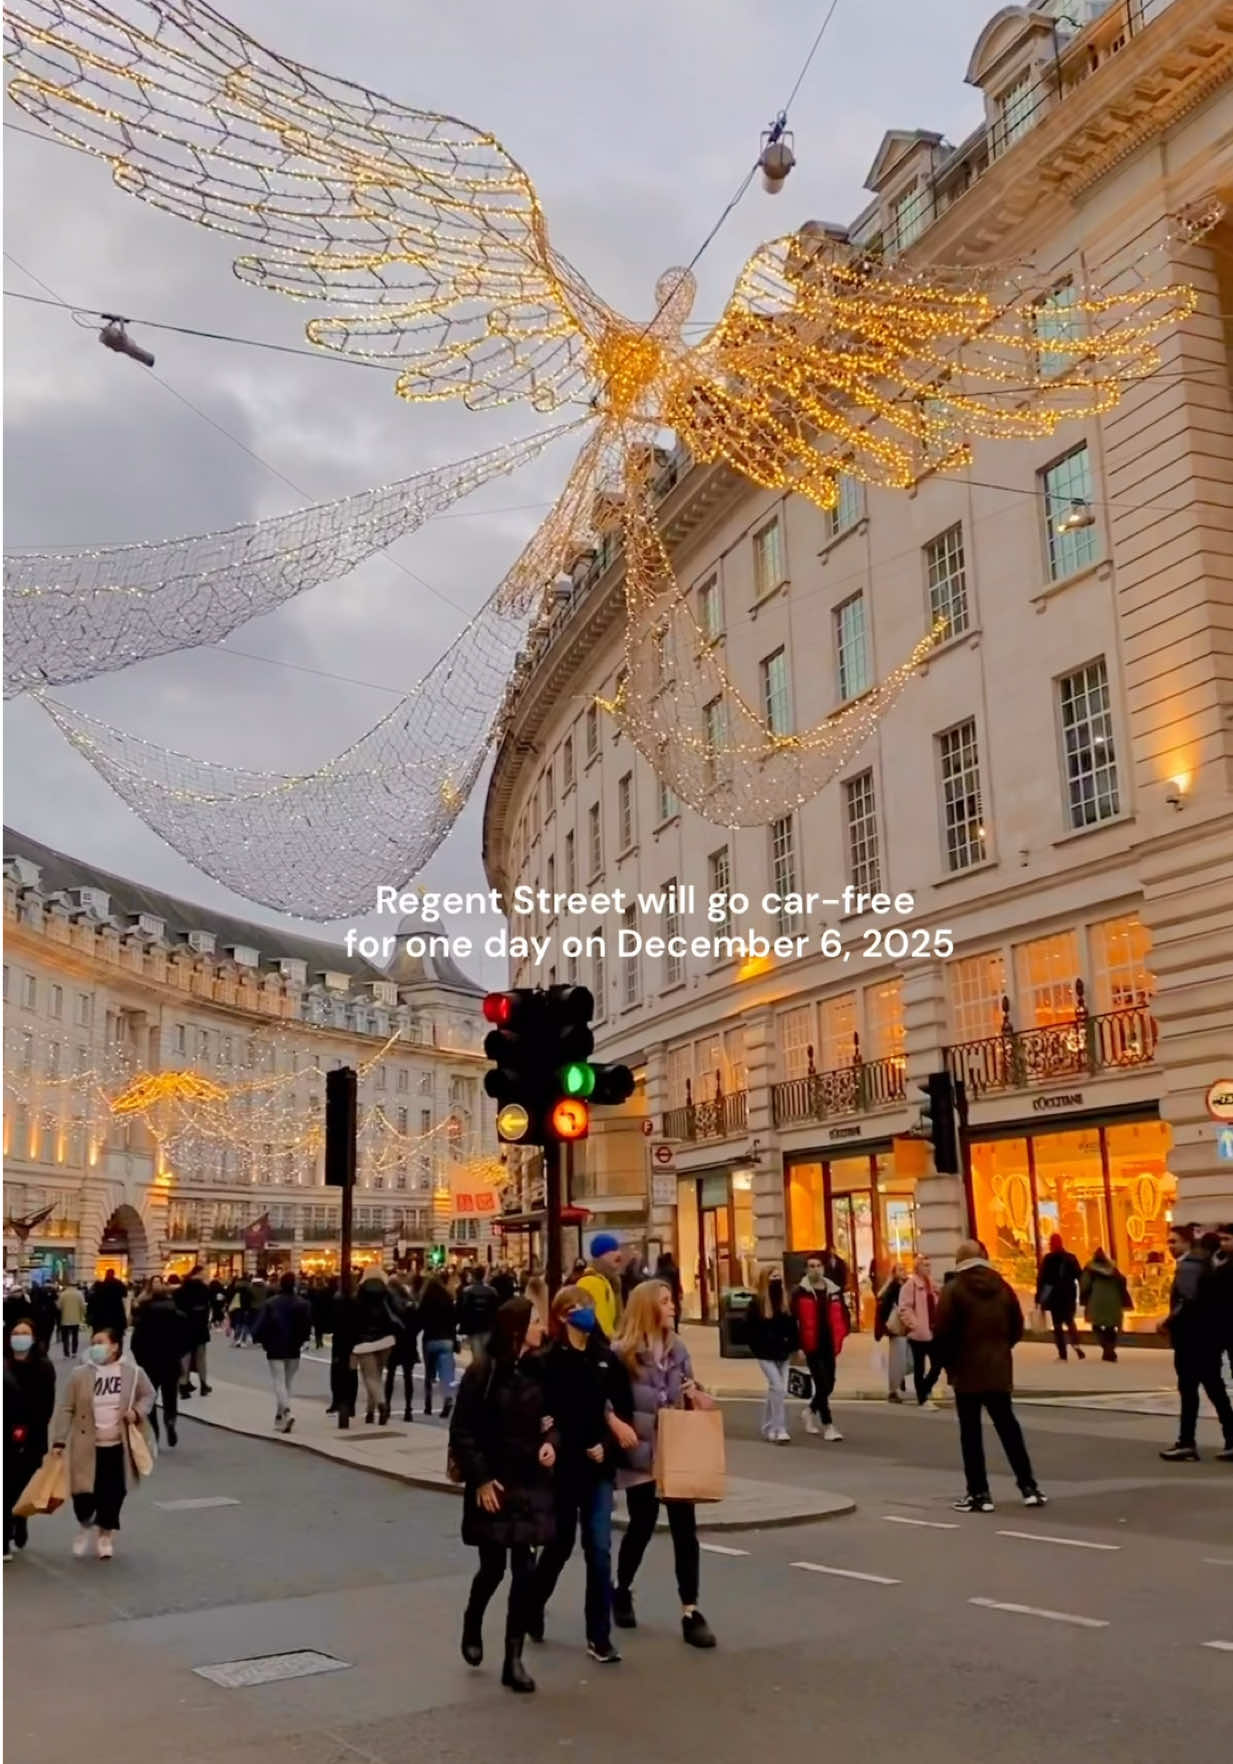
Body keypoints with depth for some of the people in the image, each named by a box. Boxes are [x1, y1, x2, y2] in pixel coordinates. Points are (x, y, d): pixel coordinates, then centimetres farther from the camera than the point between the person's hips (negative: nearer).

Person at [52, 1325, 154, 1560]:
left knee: (113, 1495, 7)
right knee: (84, 1494, -1)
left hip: (119, 1446, 0)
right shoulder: (79, 1374, -5)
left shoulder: (133, 1373, -4)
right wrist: (59, 1441, -7)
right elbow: (65, 1409, -2)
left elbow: (148, 1395, 11)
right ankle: (85, 1525, 33)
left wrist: (138, 1411, -9)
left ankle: (106, 1536, 31)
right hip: (87, 1447, 0)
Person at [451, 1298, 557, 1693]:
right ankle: (472, 1627, 39)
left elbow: (553, 1418, 14)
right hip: (492, 1485, -3)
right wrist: (480, 1478, -16)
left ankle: (513, 1659, 10)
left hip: (531, 1484, 4)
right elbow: (462, 1432, -10)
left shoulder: (539, 1371, 3)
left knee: (525, 1572, -1)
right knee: (493, 1568, 8)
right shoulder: (481, 1373, -11)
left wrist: (551, 1442, -7)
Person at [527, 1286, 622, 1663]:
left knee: (599, 1550, 1)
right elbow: (551, 1416, -14)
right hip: (565, 1466, -3)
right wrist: (585, 1446, -13)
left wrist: (606, 1445, -4)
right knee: (560, 1544, 11)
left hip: (599, 1466, 3)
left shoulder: (604, 1356, 4)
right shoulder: (550, 1360, -10)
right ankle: (533, 1608, 36)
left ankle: (599, 1637, 9)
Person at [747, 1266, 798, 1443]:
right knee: (778, 1388, -15)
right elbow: (752, 1331, -7)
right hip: (766, 1354, -5)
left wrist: (795, 1346, -2)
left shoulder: (786, 1303, 6)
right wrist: (756, 1349, -13)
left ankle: (768, 1429, 25)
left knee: (774, 1389, 11)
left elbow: (793, 1327, 8)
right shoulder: (757, 1305, -8)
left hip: (783, 1353, 5)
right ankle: (780, 1430, -11)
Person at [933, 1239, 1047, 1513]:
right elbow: (1017, 1328, 10)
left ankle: (979, 1493, 3)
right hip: (999, 1368, 5)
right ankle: (1029, 1486, 15)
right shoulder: (1002, 1286, 6)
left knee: (970, 1431, 3)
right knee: (1007, 1426, 15)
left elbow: (942, 1333, -13)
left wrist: (947, 1362, 3)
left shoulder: (953, 1289, -10)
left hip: (967, 1370, -5)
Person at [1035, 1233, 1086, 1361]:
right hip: (1069, 1295, 2)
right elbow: (1079, 1277, 2)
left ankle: (1062, 1353, -3)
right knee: (1070, 1321, 18)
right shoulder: (1071, 1258, 3)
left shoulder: (1048, 1259, -4)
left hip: (1053, 1296, -2)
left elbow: (1041, 1279, -7)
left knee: (1057, 1324, 4)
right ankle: (1075, 1343, -8)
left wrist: (1039, 1298, -3)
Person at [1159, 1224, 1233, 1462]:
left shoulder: (1188, 1266, -15)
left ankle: (1187, 1443, 0)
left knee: (1188, 1389, -3)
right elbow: (1212, 1299, 21)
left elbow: (1188, 1301, -28)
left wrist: (1168, 1321, -16)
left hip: (1192, 1337, -10)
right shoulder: (1201, 1263, 16)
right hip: (1206, 1335, 10)